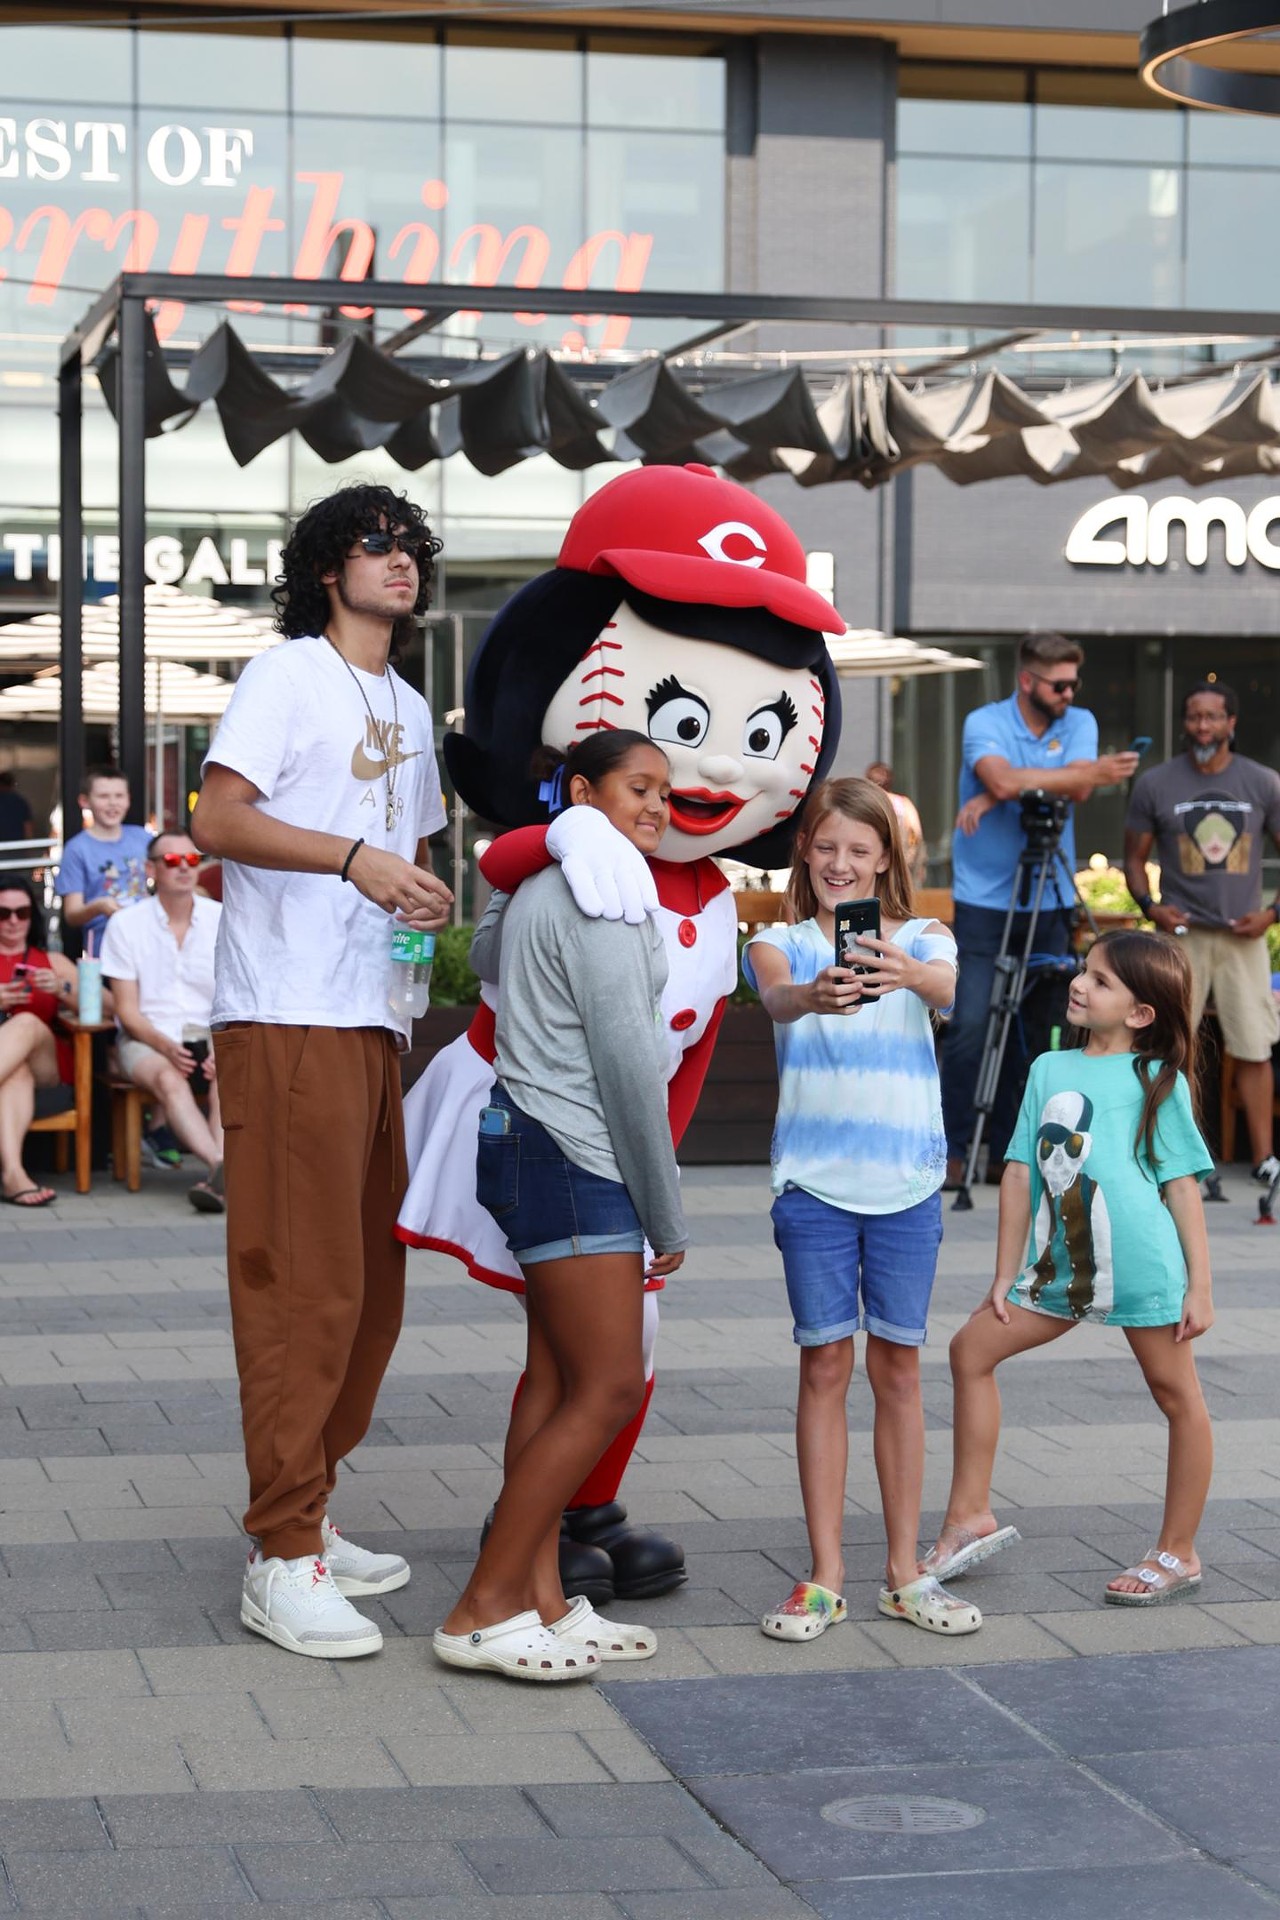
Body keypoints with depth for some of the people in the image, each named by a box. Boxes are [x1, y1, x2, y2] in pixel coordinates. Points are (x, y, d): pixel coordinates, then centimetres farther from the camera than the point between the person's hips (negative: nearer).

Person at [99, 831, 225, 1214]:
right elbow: (127, 1010, -1)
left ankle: (218, 1179, -49)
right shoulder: (125, 924, 1)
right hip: (147, 1037, -1)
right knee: (169, 1080, -35)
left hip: (209, 1035, 1)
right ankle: (223, 1167, -53)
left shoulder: (222, 920, 5)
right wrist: (167, 1047, -19)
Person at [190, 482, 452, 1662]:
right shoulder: (289, 676, -3)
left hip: (374, 1022, 9)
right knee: (303, 1285, -10)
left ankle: (309, 1519, 22)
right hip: (287, 1021, -9)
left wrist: (427, 896, 10)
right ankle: (283, 1561, -6)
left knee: (368, 1286, 11)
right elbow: (217, 819, -15)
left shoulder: (411, 709, 21)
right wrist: (353, 857, -22)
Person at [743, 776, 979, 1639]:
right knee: (826, 1365, 2)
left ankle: (906, 1574, 15)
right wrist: (811, 995, -46)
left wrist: (909, 975, -44)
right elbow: (775, 994, -21)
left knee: (898, 1368, 7)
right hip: (814, 1180, -1)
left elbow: (948, 990, -20)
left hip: (906, 1179, 1)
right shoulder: (783, 942, 2)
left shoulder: (920, 937, 3)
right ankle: (826, 1577, 8)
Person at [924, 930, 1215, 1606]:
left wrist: (1200, 1285, -5)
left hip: (1144, 1269, -5)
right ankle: (971, 1518, 12)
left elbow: (1183, 1187, -2)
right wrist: (1005, 1278, 8)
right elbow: (1020, 1175, 11)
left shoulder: (1159, 1081, -1)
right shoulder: (1049, 1070, 11)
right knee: (972, 1348, 4)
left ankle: (1178, 1553, 19)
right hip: (1060, 1267, 5)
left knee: (1177, 1395, 4)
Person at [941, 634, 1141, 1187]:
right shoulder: (985, 724, -5)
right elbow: (1006, 781, -25)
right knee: (971, 1024, -9)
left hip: (1051, 899, 4)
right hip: (986, 899, -4)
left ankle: (1008, 1152, 11)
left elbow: (1077, 790, -12)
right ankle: (952, 1150, -2)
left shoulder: (1080, 723, 6)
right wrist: (1092, 773, -25)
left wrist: (994, 797, -22)